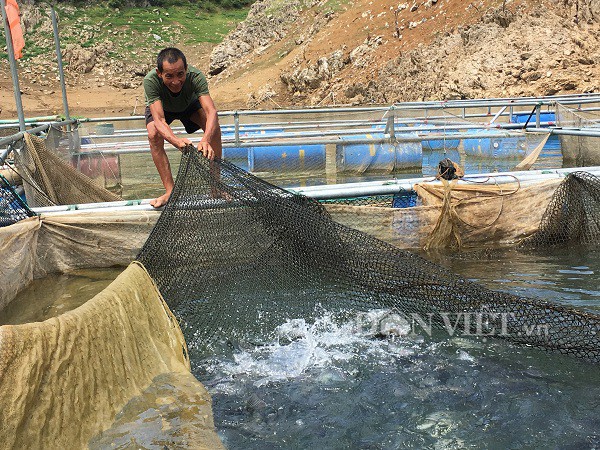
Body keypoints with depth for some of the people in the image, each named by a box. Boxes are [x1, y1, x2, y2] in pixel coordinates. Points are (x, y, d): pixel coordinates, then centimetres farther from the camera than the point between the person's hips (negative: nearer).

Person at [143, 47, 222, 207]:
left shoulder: (196, 77, -39)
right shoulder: (151, 81, -41)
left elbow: (211, 111, -50)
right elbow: (159, 120, -48)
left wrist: (206, 140, -69)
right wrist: (176, 140, -69)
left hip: (189, 104, 1)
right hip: (160, 106, -1)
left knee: (214, 128, -23)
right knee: (153, 135, -29)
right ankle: (170, 191, -20)